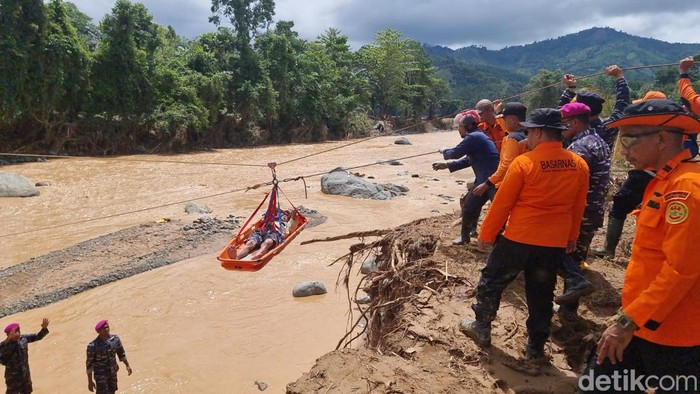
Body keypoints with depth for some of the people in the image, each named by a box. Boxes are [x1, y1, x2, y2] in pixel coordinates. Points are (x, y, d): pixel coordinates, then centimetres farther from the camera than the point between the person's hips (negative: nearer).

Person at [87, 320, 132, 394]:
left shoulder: (115, 339, -10)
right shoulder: (92, 346, -23)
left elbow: (121, 353, 7)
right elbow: (89, 364, -13)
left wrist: (127, 366, 11)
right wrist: (90, 381, -10)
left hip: (113, 373, 5)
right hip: (100, 374, -5)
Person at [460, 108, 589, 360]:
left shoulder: (523, 163, -15)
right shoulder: (579, 165, -1)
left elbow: (501, 203, -10)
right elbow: (578, 207, 9)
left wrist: (486, 235, 0)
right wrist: (571, 237, 23)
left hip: (519, 238, -4)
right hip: (556, 243, 5)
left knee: (492, 281, 15)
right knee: (541, 294, 17)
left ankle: (481, 328, 28)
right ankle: (536, 346, 26)